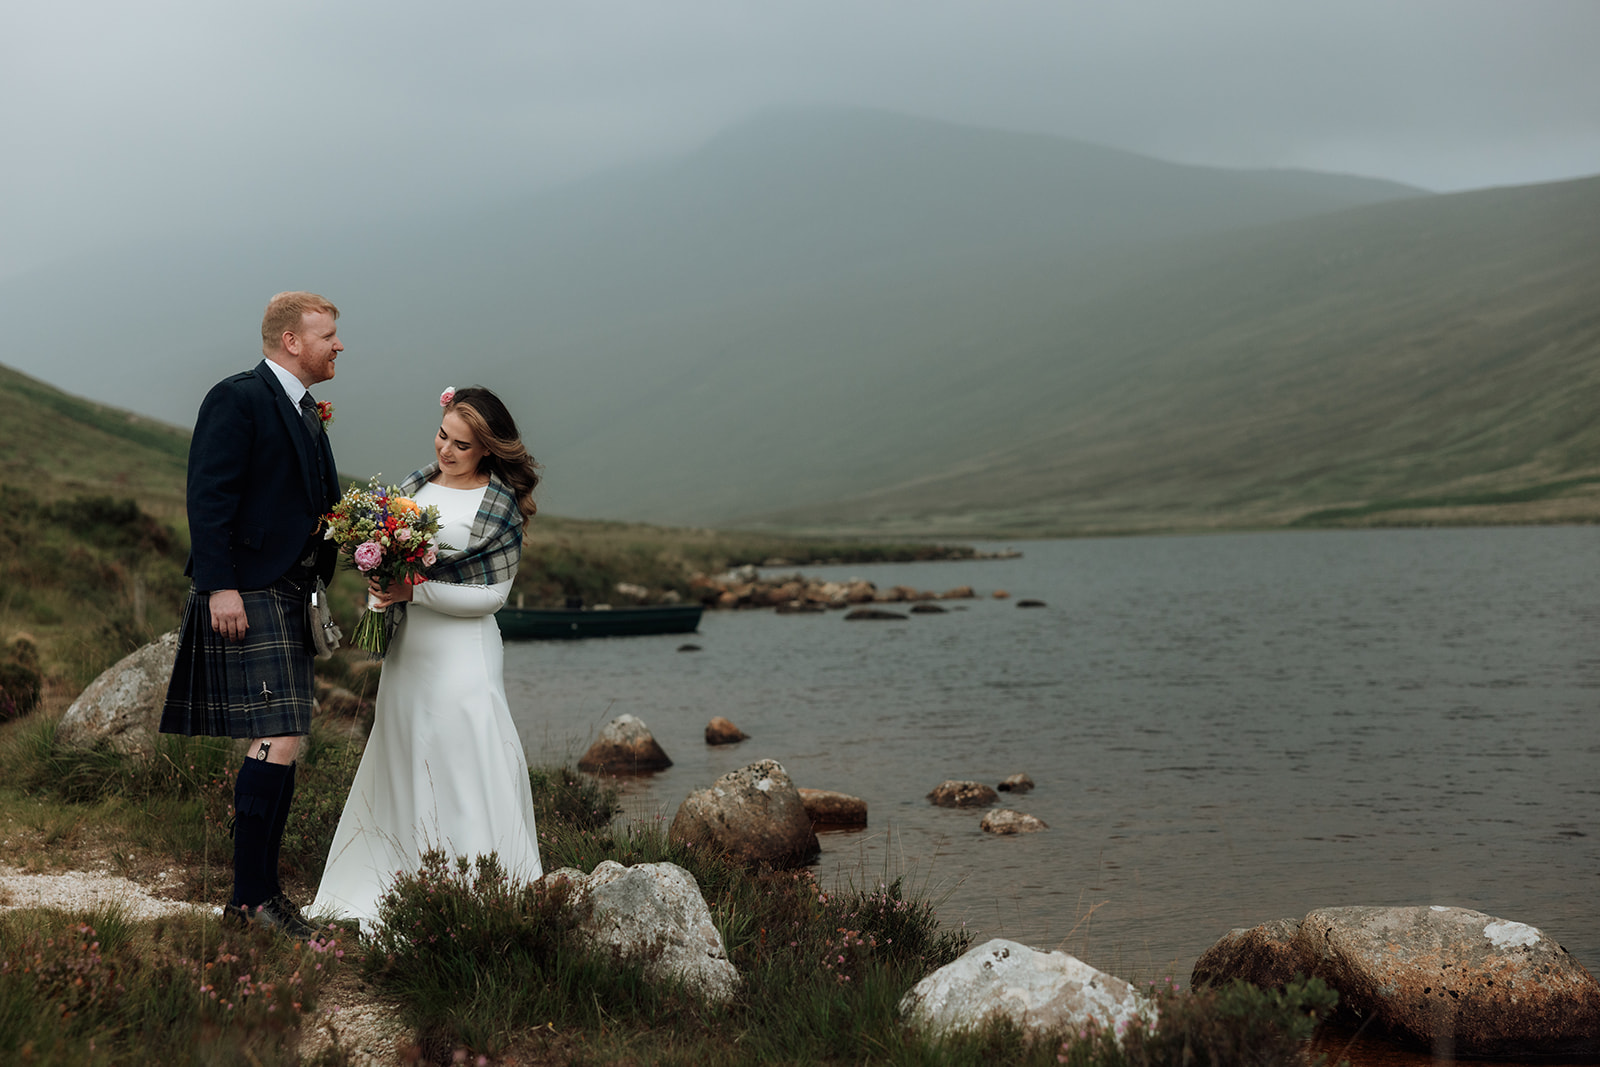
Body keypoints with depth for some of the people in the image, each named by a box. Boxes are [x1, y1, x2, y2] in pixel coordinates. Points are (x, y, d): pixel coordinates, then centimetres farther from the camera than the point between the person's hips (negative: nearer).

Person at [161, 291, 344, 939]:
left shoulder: (306, 412, 18)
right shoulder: (237, 399, -9)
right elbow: (209, 496, -17)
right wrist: (219, 586, -22)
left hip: (290, 597, 9)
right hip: (247, 597, -9)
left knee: (280, 746, 10)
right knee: (279, 742, -13)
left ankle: (258, 892, 17)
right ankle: (252, 897, -6)